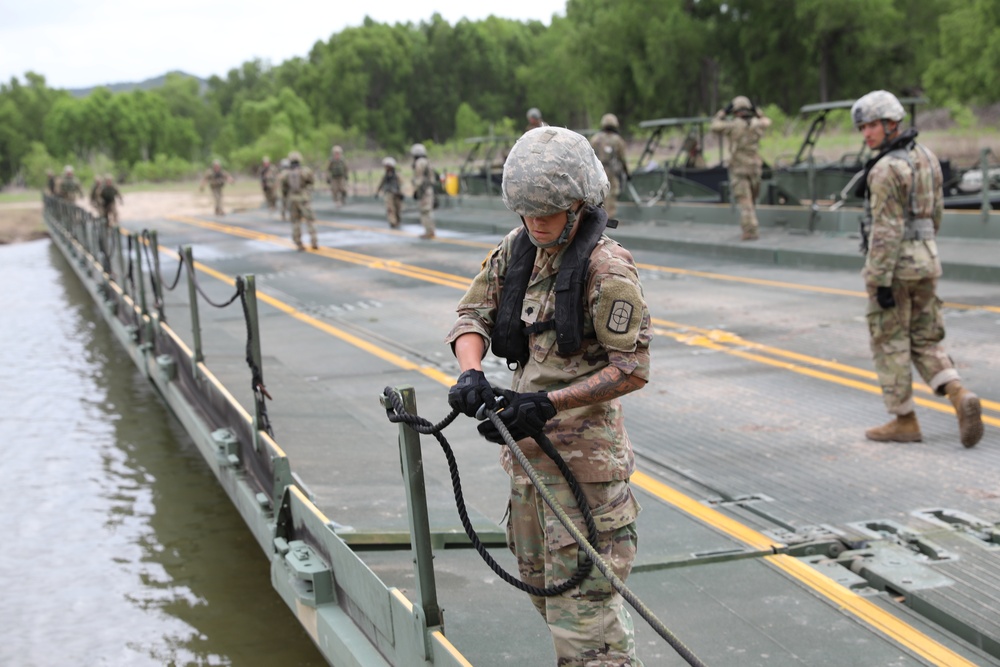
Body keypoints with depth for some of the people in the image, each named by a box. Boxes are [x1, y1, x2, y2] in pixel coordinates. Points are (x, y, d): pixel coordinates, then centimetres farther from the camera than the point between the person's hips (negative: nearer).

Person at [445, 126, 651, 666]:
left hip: (583, 449, -8)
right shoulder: (517, 249, 6)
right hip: (527, 444, 8)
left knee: (581, 590, -9)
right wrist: (471, 373, -14)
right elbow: (473, 313, 7)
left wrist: (546, 404, -23)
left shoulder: (606, 268, -16)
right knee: (538, 577, 21)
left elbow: (631, 368, -17)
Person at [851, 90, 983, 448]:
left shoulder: (886, 169, -18)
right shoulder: (926, 156, 9)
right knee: (924, 342, 14)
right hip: (926, 261, 8)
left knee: (890, 345, 5)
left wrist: (881, 282, -20)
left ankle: (904, 421, 11)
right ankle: (960, 398, -6)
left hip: (893, 265, -8)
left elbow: (886, 230, -21)